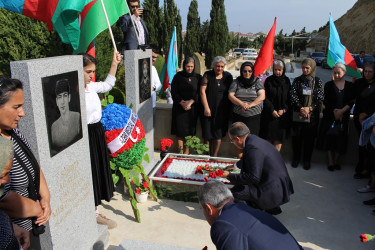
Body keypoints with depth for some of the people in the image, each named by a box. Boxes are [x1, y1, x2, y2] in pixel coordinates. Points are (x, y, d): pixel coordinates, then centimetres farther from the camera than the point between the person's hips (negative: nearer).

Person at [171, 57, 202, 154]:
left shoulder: (198, 77, 5)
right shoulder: (178, 76, 2)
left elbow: (199, 92, -1)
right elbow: (173, 92, -2)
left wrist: (190, 102, -14)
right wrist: (182, 102, -12)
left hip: (193, 107, 1)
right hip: (179, 106, 0)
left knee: (190, 129, 0)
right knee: (179, 128, -3)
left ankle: (187, 152, 8)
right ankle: (180, 150, 8)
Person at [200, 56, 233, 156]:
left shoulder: (228, 76, 6)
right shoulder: (207, 75, 0)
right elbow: (202, 91, -4)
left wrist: (229, 109, 5)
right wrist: (206, 108, -9)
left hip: (222, 111, 1)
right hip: (209, 110, -1)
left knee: (218, 135, 0)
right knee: (207, 135, 1)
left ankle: (214, 157, 11)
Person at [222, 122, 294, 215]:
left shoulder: (252, 148, -25)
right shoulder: (254, 139, 6)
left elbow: (254, 177, -27)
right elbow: (247, 159, 28)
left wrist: (230, 176, -18)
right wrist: (235, 165, 42)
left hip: (275, 192, -10)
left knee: (236, 191, -15)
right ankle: (271, 207, 21)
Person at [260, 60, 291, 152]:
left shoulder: (286, 81, 6)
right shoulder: (269, 80, -1)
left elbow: (289, 97, 6)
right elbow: (265, 97, -4)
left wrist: (284, 109, -7)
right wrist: (272, 110, -11)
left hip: (282, 114, 2)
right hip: (269, 113, -2)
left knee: (279, 137, 3)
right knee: (268, 137, 0)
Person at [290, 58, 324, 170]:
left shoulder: (317, 82, 4)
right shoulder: (297, 81, 5)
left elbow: (320, 98, -2)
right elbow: (293, 96, -4)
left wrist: (309, 108, -15)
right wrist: (301, 108, -17)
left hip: (312, 115, 0)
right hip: (298, 115, 0)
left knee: (310, 138, 6)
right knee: (296, 137, 5)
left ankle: (307, 160, 21)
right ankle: (296, 158, 22)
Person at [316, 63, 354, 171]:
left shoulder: (349, 85, 5)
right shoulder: (328, 85, 2)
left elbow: (351, 101, -2)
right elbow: (326, 101, -3)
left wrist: (341, 111, -15)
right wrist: (334, 111, -14)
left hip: (344, 117, 1)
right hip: (330, 116, -1)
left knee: (340, 139, 4)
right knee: (330, 138, 0)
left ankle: (336, 160, 18)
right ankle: (330, 161, 10)